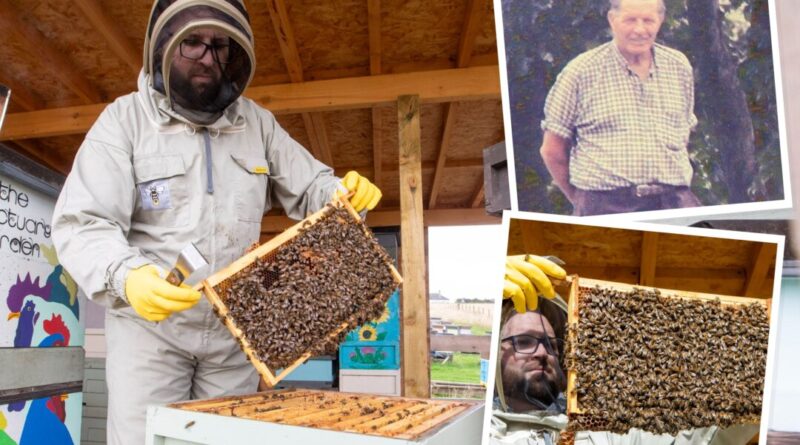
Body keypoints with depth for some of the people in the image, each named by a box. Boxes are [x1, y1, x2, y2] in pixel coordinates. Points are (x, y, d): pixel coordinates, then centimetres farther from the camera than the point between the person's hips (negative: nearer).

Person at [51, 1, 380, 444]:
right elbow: (82, 224, -14)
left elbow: (310, 188, 8)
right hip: (149, 324, -2)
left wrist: (347, 193, -16)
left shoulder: (256, 122, 4)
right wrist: (125, 277, -35)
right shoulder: (125, 119, -6)